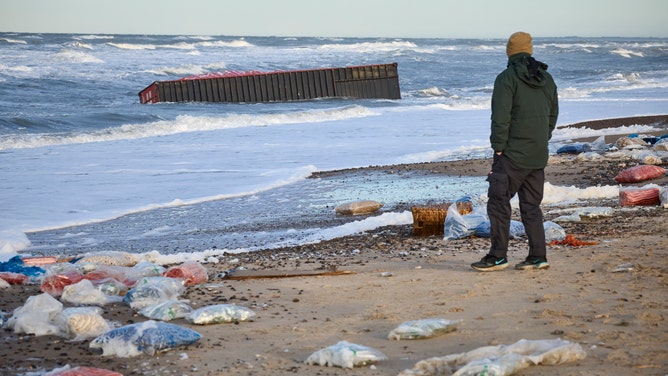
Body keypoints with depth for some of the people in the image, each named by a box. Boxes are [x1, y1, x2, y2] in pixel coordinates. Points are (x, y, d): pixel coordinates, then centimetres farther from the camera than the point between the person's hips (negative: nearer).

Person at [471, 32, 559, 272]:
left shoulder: (507, 78, -11)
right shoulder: (546, 79, 11)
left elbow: (501, 116, -16)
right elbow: (553, 114, 17)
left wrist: (498, 147, -10)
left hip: (513, 154, -7)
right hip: (538, 155, 7)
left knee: (499, 202, 0)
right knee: (531, 205, 12)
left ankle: (498, 256, 0)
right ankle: (538, 257, 10)